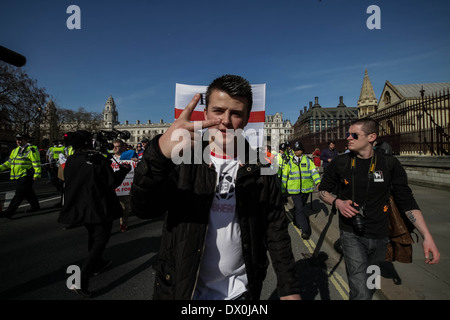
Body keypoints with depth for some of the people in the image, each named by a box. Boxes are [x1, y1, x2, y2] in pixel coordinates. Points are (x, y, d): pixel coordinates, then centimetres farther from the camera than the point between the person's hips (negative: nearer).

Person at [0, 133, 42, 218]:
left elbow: (36, 163, -14)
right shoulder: (15, 151, 18)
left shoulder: (31, 150, -9)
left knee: (20, 193, -8)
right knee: (28, 192, 15)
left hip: (26, 176, -9)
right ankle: (35, 206, 27)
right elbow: (9, 162, 24)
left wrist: (37, 174, -20)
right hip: (18, 176, 9)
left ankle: (10, 211, -7)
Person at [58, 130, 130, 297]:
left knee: (93, 235, 25)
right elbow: (112, 182, -15)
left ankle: (98, 264, 44)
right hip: (100, 207, -6)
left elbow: (70, 181, 14)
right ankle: (82, 280, -6)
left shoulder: (70, 161, -1)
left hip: (80, 207, 7)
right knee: (101, 239, 3)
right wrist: (124, 169, 2)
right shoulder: (98, 159, -17)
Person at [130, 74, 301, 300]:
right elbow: (143, 209, -24)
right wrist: (159, 154, -41)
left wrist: (289, 288, -8)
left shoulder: (260, 169, -6)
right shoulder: (183, 158, -10)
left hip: (240, 290, 1)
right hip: (183, 288, 0)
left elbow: (276, 231, -3)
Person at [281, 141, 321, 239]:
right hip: (294, 189, -1)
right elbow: (285, 176, 8)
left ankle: (297, 221, 42)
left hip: (305, 189, 2)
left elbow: (314, 171, -5)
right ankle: (305, 230, -8)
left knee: (301, 207, 18)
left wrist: (318, 182, -22)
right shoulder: (290, 162, 4)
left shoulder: (308, 160, 4)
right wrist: (283, 189, 9)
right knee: (299, 208, -9)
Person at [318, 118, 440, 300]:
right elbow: (322, 190, 6)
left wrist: (427, 236, -10)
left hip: (379, 237, 2)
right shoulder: (341, 163, -5)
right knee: (361, 293, -13)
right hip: (352, 235, -2)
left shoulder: (390, 165, -4)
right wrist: (337, 202, -14)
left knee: (371, 287, 21)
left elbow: (407, 202, -1)